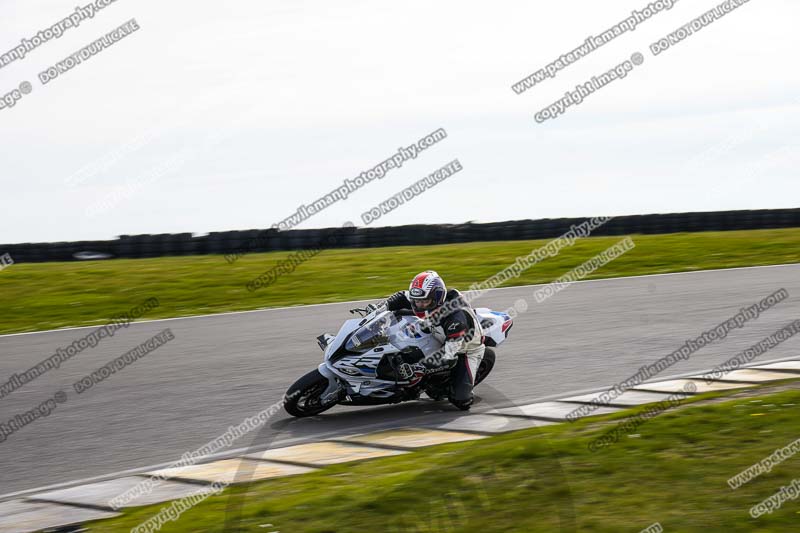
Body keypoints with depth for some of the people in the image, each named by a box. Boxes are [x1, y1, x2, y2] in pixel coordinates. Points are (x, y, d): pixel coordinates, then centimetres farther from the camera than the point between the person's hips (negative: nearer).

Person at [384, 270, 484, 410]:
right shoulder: (430, 301, -20)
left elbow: (449, 353, -43)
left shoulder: (456, 318, -41)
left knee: (461, 400, -18)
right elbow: (402, 297, -3)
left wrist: (417, 367, -49)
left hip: (467, 350, -7)